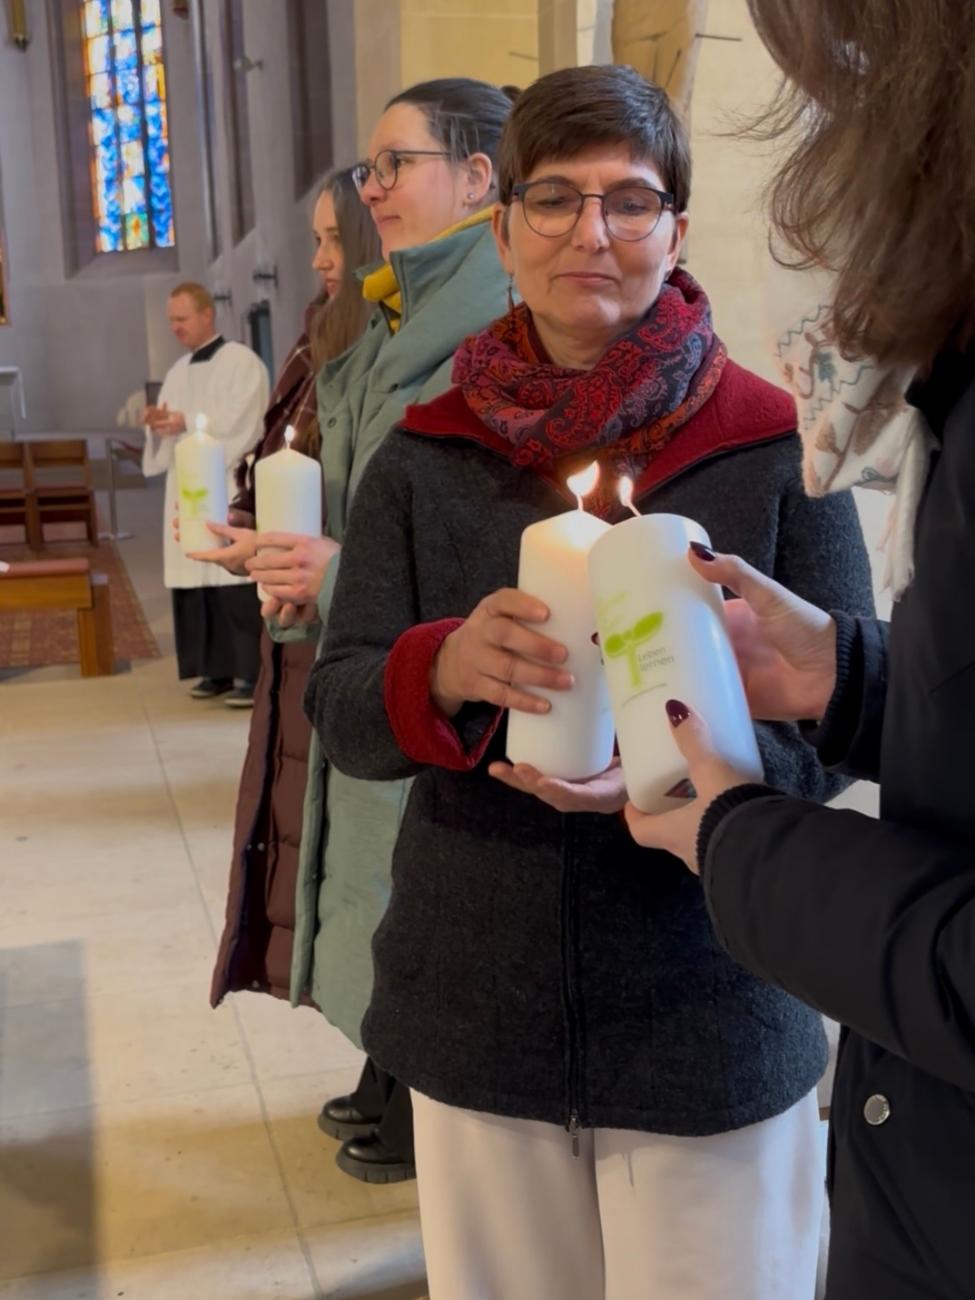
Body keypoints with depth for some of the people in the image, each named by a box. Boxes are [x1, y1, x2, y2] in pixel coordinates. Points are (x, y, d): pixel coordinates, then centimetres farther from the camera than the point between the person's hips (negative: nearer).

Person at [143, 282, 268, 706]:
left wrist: (187, 422, -17)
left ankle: (254, 674, -7)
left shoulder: (242, 362, -2)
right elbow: (169, 430, 18)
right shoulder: (178, 372, 20)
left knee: (236, 583, -10)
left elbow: (239, 423, -13)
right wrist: (159, 424, -4)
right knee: (198, 583, 4)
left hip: (230, 489, -7)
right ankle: (218, 669, 12)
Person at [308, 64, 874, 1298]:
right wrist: (444, 672, -27)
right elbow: (338, 711, -5)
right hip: (475, 1007, 3)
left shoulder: (775, 444, -7)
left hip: (712, 1020, -2)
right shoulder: (426, 454, -1)